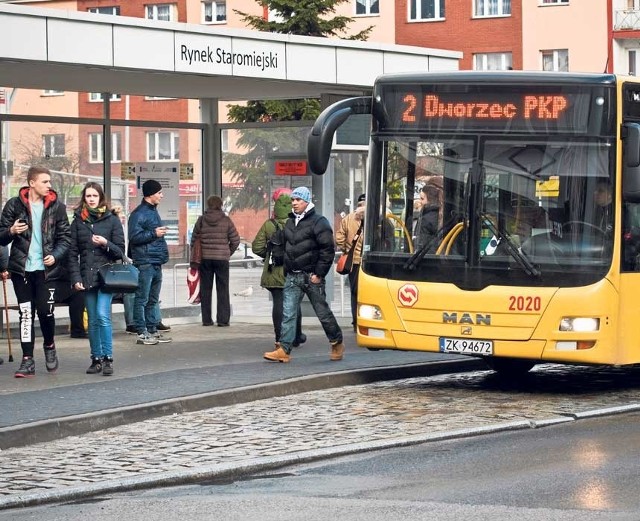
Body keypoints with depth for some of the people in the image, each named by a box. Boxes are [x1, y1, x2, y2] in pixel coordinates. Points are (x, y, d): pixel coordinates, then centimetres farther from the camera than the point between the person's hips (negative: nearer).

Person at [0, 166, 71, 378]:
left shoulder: (57, 206, 3)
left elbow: (65, 237, 6)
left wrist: (55, 256, -12)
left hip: (46, 268, 0)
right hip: (21, 267, 0)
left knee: (45, 311, -5)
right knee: (26, 313, 1)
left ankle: (49, 345, 24)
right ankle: (27, 360, 5)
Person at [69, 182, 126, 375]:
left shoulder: (112, 219, 3)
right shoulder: (78, 221, 8)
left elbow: (120, 252, 3)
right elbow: (73, 253, 6)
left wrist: (105, 244, -16)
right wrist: (76, 278, -3)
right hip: (87, 277, 3)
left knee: (102, 315, -16)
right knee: (93, 320, 6)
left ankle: (107, 359, -13)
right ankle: (96, 359, 12)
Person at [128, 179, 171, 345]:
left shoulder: (153, 211, 19)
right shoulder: (139, 214, -11)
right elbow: (134, 237, -18)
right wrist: (154, 234, -20)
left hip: (156, 262, 10)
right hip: (144, 262, -10)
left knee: (153, 299, 13)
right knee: (142, 299, -6)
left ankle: (152, 330, 19)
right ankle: (142, 333, -5)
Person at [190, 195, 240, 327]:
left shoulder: (201, 220, -2)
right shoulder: (226, 220, -4)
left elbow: (194, 240, 2)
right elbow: (235, 240, -2)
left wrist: (194, 256, 15)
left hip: (204, 258, 1)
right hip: (222, 259, -1)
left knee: (205, 289, 9)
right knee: (222, 290, 5)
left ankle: (206, 319, 10)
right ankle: (223, 320, 1)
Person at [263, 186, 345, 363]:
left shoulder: (318, 222, -8)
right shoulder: (290, 222, 14)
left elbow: (328, 250, -12)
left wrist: (319, 274, -15)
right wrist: (285, 270, 14)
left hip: (311, 277, -6)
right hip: (292, 277, 6)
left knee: (323, 312, 5)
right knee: (288, 314, -4)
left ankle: (337, 343, 23)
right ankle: (284, 350, -7)